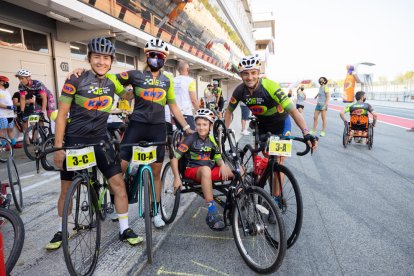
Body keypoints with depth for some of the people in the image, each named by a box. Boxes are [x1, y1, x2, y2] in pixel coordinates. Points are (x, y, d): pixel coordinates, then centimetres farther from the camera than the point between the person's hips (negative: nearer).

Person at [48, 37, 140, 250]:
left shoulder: (112, 81, 0)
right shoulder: (76, 80, -11)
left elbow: (125, 95, 24)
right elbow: (62, 114, -9)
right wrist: (58, 147, -11)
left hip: (100, 140, 3)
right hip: (74, 141, -2)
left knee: (118, 182, -4)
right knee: (66, 189, 9)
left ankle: (124, 230, 10)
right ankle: (61, 232, 31)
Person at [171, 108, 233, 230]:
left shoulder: (211, 140, 8)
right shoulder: (191, 139, -6)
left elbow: (218, 158, 10)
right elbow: (174, 158, -9)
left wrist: (222, 165, -13)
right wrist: (177, 178, -17)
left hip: (209, 170, 5)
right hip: (192, 170, -4)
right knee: (206, 169, -42)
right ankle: (212, 213, -39)